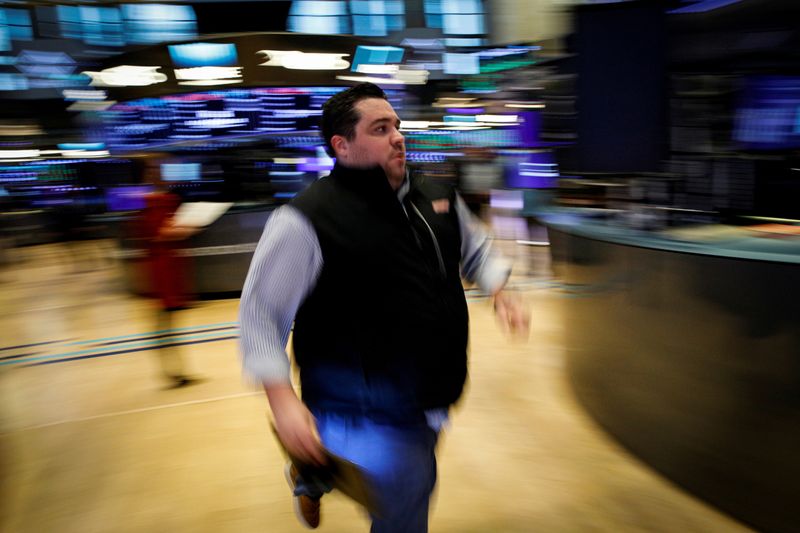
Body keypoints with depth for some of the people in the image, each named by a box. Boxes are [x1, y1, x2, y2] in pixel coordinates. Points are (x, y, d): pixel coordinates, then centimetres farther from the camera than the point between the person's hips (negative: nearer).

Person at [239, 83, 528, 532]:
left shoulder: (438, 197, 3)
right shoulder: (308, 219, -18)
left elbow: (476, 249, 19)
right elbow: (261, 312, -13)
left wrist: (500, 292, 2)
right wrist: (283, 400, -19)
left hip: (428, 401, 7)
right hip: (364, 416, -7)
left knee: (415, 488, 28)